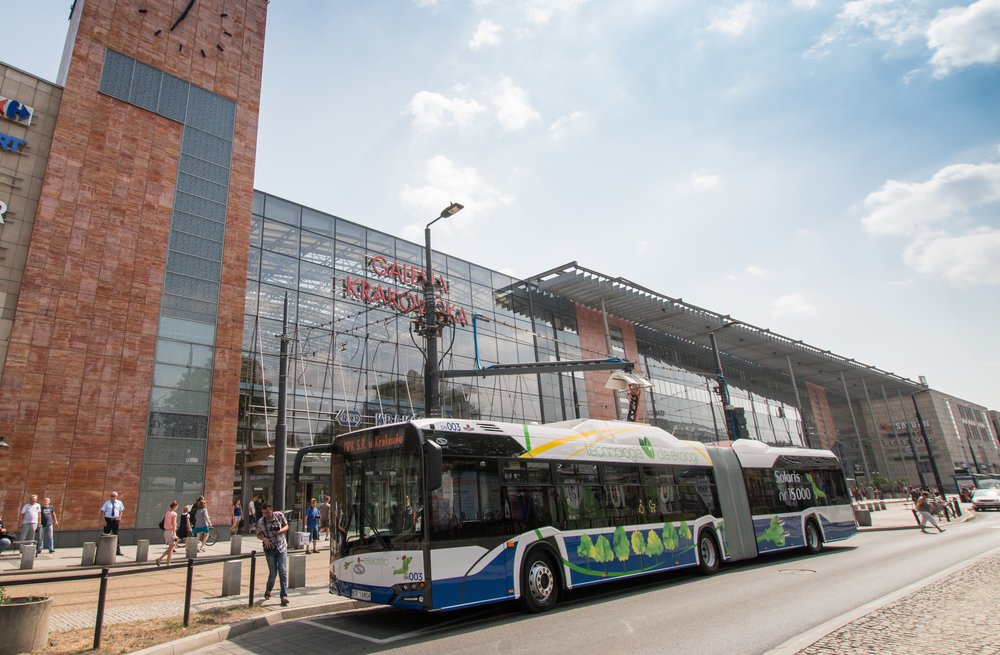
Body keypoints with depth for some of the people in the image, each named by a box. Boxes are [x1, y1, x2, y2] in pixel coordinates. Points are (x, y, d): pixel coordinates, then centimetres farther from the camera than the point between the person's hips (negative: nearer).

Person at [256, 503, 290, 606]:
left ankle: (284, 596, -4)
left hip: (281, 548, 0)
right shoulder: (260, 522, -6)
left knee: (283, 572, -8)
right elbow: (258, 535, 7)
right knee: (273, 573, 5)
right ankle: (268, 590, 36)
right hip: (270, 549, 0)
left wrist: (279, 531, -16)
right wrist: (264, 539, -14)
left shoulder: (279, 515, -7)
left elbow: (286, 526, 4)